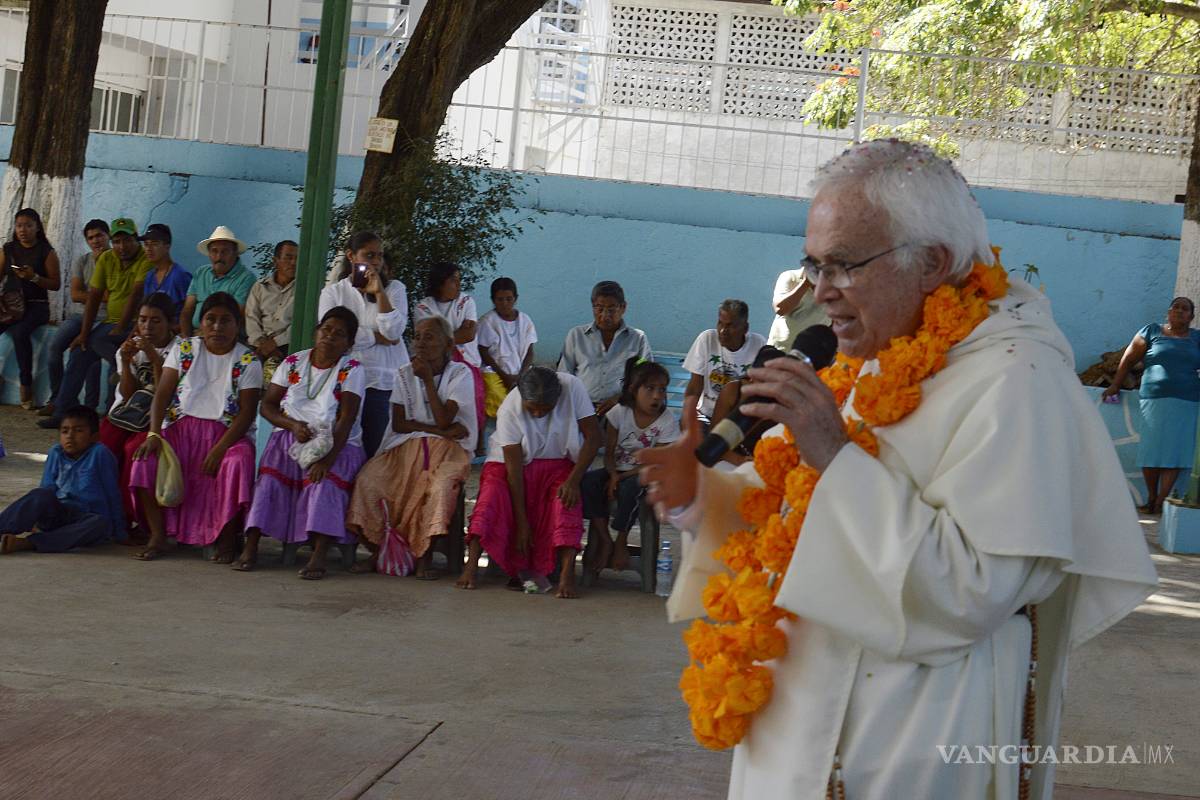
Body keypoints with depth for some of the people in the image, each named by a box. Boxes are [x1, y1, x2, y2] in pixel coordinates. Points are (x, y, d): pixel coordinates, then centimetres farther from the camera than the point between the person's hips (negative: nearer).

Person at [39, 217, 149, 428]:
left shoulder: (146, 260, -14)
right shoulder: (106, 259, 5)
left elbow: (136, 295, -21)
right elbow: (94, 296, 2)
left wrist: (120, 328, -25)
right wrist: (84, 333, -3)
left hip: (134, 323, -7)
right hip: (110, 321, 7)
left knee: (97, 339, -28)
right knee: (79, 353, 0)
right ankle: (62, 411, 7)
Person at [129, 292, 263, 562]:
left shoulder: (247, 361, 1)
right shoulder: (183, 349, 9)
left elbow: (247, 412, -7)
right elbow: (163, 393, 2)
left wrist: (220, 449, -21)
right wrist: (154, 433, -15)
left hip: (227, 431, -2)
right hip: (181, 427, 2)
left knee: (237, 463, -35)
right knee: (146, 459, -25)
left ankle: (225, 540, -19)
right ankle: (157, 537, -16)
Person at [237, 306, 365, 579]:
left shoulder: (351, 369, -2)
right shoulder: (293, 363, 9)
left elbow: (346, 419, -13)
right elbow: (267, 405, 8)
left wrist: (328, 458, -25)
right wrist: (293, 425, -13)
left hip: (335, 444, -3)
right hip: (290, 438, 3)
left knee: (324, 480, -32)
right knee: (270, 477, -24)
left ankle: (319, 554, -38)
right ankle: (251, 547, -26)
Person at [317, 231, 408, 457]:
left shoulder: (394, 288, 10)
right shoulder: (332, 292, 10)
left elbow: (393, 332, -4)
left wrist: (379, 293, -11)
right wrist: (376, 337, -5)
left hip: (386, 381, 0)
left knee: (377, 449, -5)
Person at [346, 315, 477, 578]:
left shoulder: (459, 373, -1)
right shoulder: (405, 374, 10)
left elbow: (444, 421, -12)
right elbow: (398, 423, 2)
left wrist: (428, 380, -11)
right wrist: (439, 430, -10)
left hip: (446, 448, -3)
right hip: (407, 447, 3)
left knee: (441, 486, -36)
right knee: (368, 478, -23)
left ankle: (425, 556, -21)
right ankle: (375, 551, -9)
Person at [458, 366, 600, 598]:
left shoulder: (572, 387, -21)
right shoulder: (509, 410, -22)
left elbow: (593, 437, -13)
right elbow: (514, 468, -21)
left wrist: (573, 480, -24)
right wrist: (522, 523, -23)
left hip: (558, 464, 0)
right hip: (516, 464, 0)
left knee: (567, 500, -30)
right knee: (492, 494, -28)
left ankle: (567, 576, -37)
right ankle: (471, 567, -30)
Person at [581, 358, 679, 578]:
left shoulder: (668, 422, -11)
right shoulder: (620, 412, -5)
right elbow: (609, 452, -2)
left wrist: (622, 477, -20)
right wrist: (613, 475, -22)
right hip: (617, 470, 3)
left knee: (630, 487, -37)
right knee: (587, 481, -27)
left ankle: (621, 542, -15)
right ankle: (603, 539, -16)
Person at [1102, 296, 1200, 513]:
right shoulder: (1151, 332, 8)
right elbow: (1128, 359, 11)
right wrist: (1115, 387, 11)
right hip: (1154, 400, -1)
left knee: (1173, 452, -6)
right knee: (1151, 449, -3)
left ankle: (1161, 503, -8)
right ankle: (1151, 499, 8)